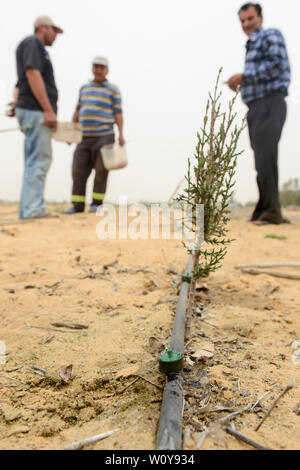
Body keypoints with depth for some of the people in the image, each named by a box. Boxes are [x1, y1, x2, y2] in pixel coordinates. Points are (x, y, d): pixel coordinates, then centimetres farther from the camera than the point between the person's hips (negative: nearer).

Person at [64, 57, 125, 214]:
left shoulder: (113, 90, 6)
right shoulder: (84, 88, 19)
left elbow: (118, 113, -1)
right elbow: (78, 111, 21)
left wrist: (121, 134, -14)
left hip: (104, 136, -4)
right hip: (84, 137, 4)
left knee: (101, 170, -4)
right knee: (78, 170, -3)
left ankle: (97, 203, 5)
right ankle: (77, 204, 2)